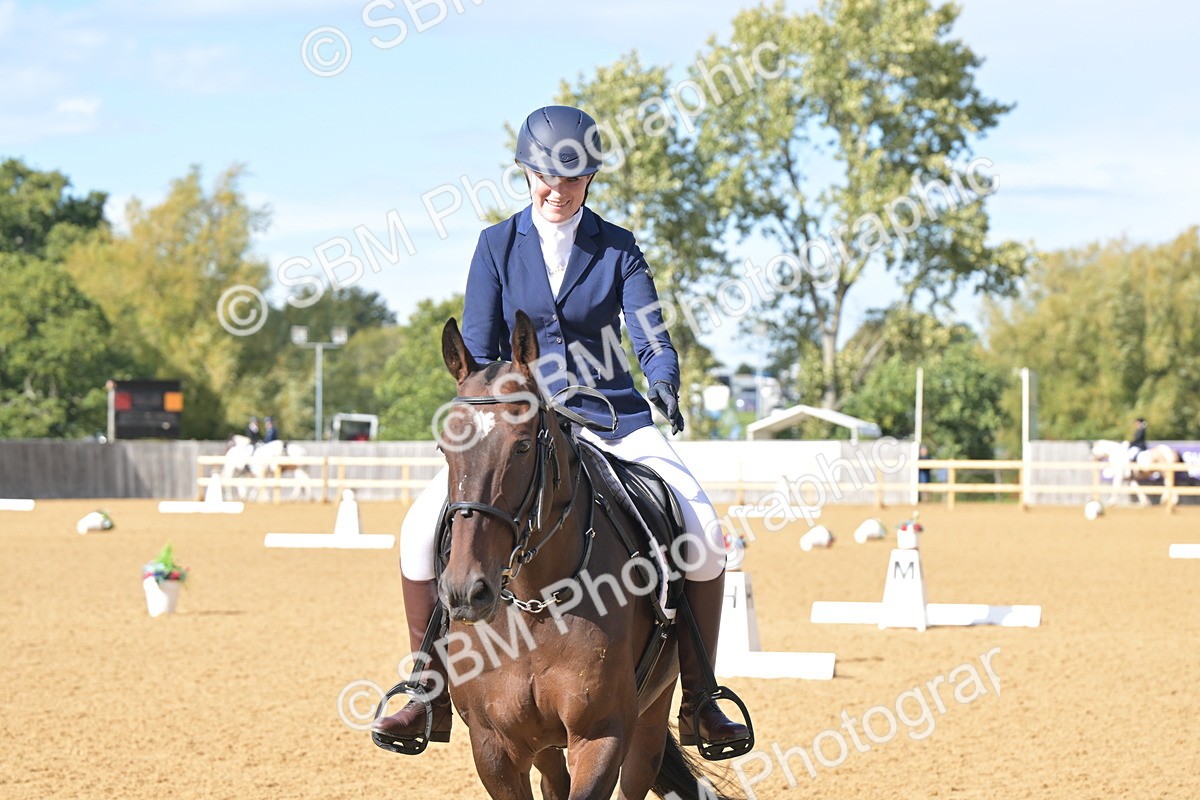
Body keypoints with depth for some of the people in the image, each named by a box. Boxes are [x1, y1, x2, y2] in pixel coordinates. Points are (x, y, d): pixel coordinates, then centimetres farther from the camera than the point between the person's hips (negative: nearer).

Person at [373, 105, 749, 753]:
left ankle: (699, 701, -8)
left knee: (703, 534, -22)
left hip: (610, 415, 0)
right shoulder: (497, 246, 4)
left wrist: (665, 395, -28)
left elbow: (652, 340, -7)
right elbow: (476, 349, 1)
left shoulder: (618, 249, 3)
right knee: (423, 529, -21)